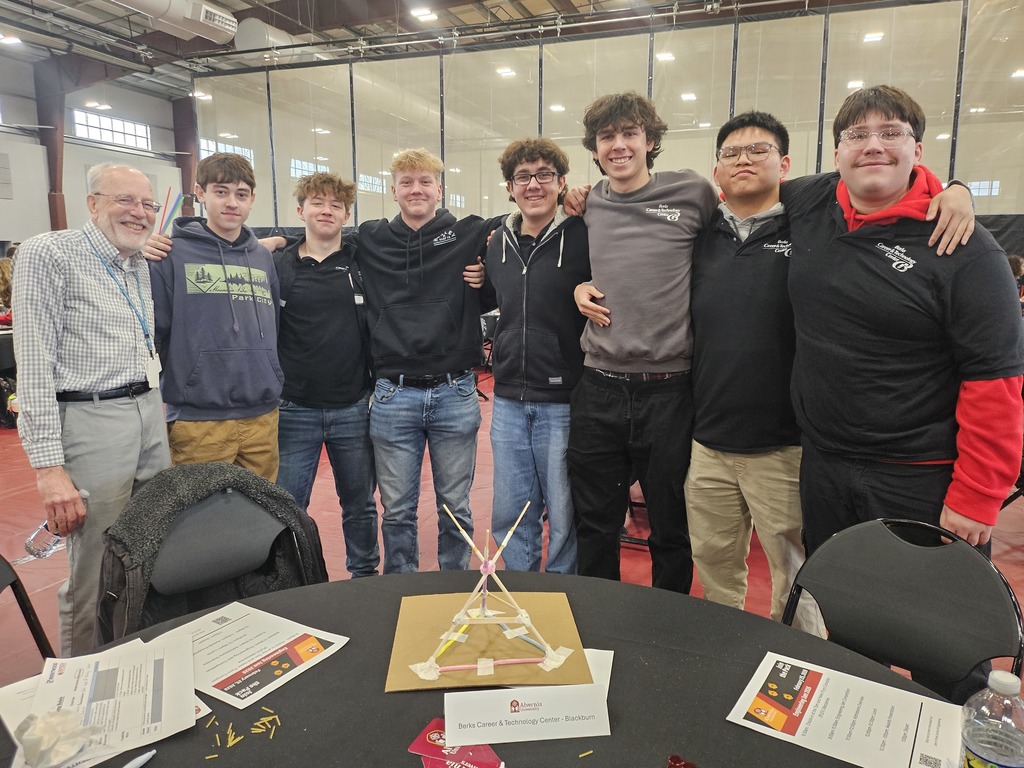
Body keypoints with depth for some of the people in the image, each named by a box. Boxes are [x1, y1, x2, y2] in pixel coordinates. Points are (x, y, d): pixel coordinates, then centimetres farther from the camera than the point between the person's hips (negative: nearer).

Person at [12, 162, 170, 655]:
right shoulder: (48, 255, -7)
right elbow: (33, 365, -13)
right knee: (95, 580, 0)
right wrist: (49, 466, -19)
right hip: (91, 423, -7)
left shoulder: (141, 266, 15)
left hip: (150, 416, 7)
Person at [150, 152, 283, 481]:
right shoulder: (172, 255, -3)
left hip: (263, 416, 4)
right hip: (198, 420, -4)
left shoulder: (263, 258, 11)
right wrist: (165, 411, -5)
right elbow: (152, 332, -4)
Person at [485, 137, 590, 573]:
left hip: (563, 401, -5)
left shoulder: (582, 236, -6)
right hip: (509, 400, 6)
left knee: (564, 517, 6)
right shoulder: (498, 243, 12)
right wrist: (497, 344, 14)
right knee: (509, 516, 13)